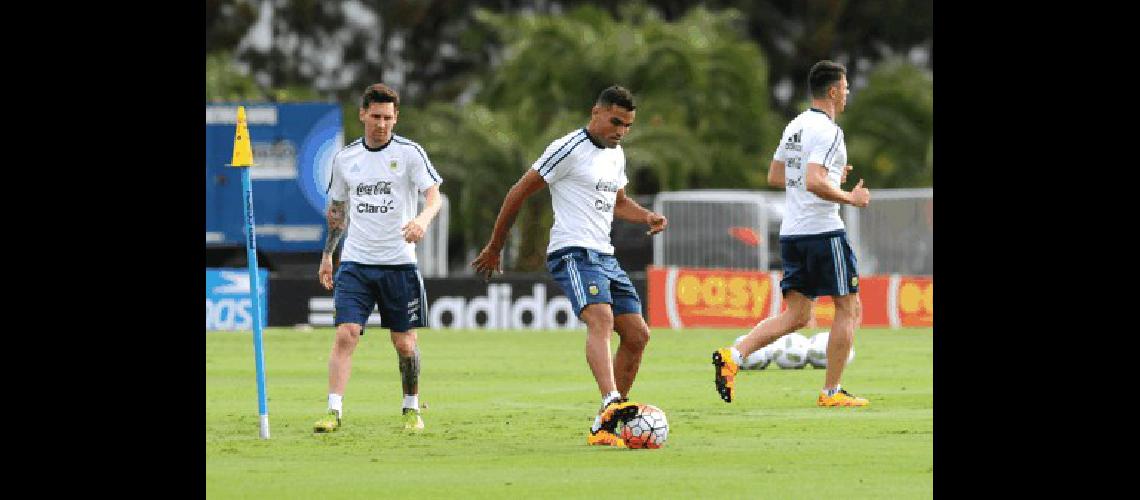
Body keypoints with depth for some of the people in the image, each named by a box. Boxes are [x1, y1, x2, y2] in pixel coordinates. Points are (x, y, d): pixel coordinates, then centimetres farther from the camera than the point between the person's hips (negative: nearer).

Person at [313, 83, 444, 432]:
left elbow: (434, 194, -12)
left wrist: (423, 218, -33)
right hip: (355, 263, 2)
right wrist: (327, 256, 18)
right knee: (346, 335, -13)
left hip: (399, 263, -2)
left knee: (405, 344, 4)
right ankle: (334, 412, -15)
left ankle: (411, 409, 23)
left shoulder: (410, 153, -2)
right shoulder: (344, 158, 8)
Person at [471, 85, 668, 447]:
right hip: (573, 252, -9)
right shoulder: (569, 149, -8)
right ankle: (611, 403, -52)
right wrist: (494, 249, 0)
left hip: (604, 255, 9)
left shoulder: (616, 155, 18)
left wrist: (647, 217, 12)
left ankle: (603, 428, 11)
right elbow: (519, 193, -4)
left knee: (637, 335, 5)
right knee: (601, 319, -31)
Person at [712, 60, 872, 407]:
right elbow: (814, 183, -25)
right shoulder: (827, 131, -14)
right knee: (849, 308, 4)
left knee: (796, 316, 9)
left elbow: (775, 176, 21)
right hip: (823, 231, -8)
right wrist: (850, 198, -11)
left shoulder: (795, 126, 14)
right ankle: (831, 392, 5)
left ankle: (733, 356, -9)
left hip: (791, 232, 8)